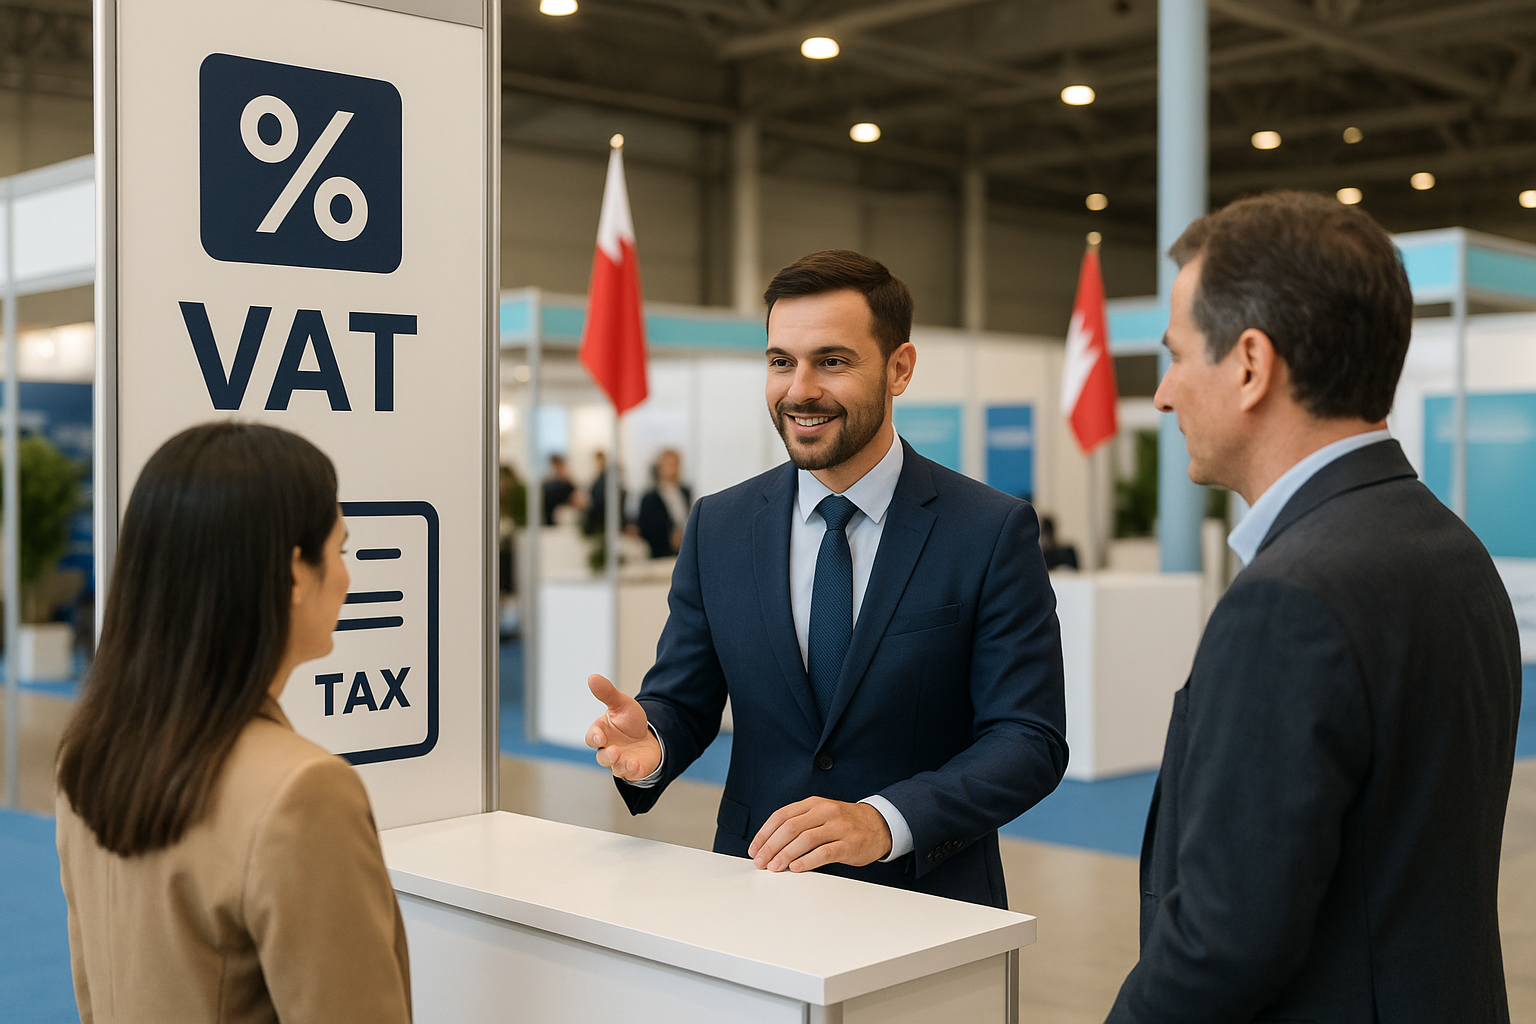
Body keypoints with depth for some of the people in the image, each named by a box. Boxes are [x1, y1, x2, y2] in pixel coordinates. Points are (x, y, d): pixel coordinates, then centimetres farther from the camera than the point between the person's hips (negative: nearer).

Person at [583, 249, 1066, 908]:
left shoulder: (994, 532, -4)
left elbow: (1030, 741, -7)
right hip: (756, 887, 3)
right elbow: (684, 701, 9)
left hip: (927, 899, -3)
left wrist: (883, 823, -22)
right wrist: (651, 743, -14)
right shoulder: (717, 528, 5)